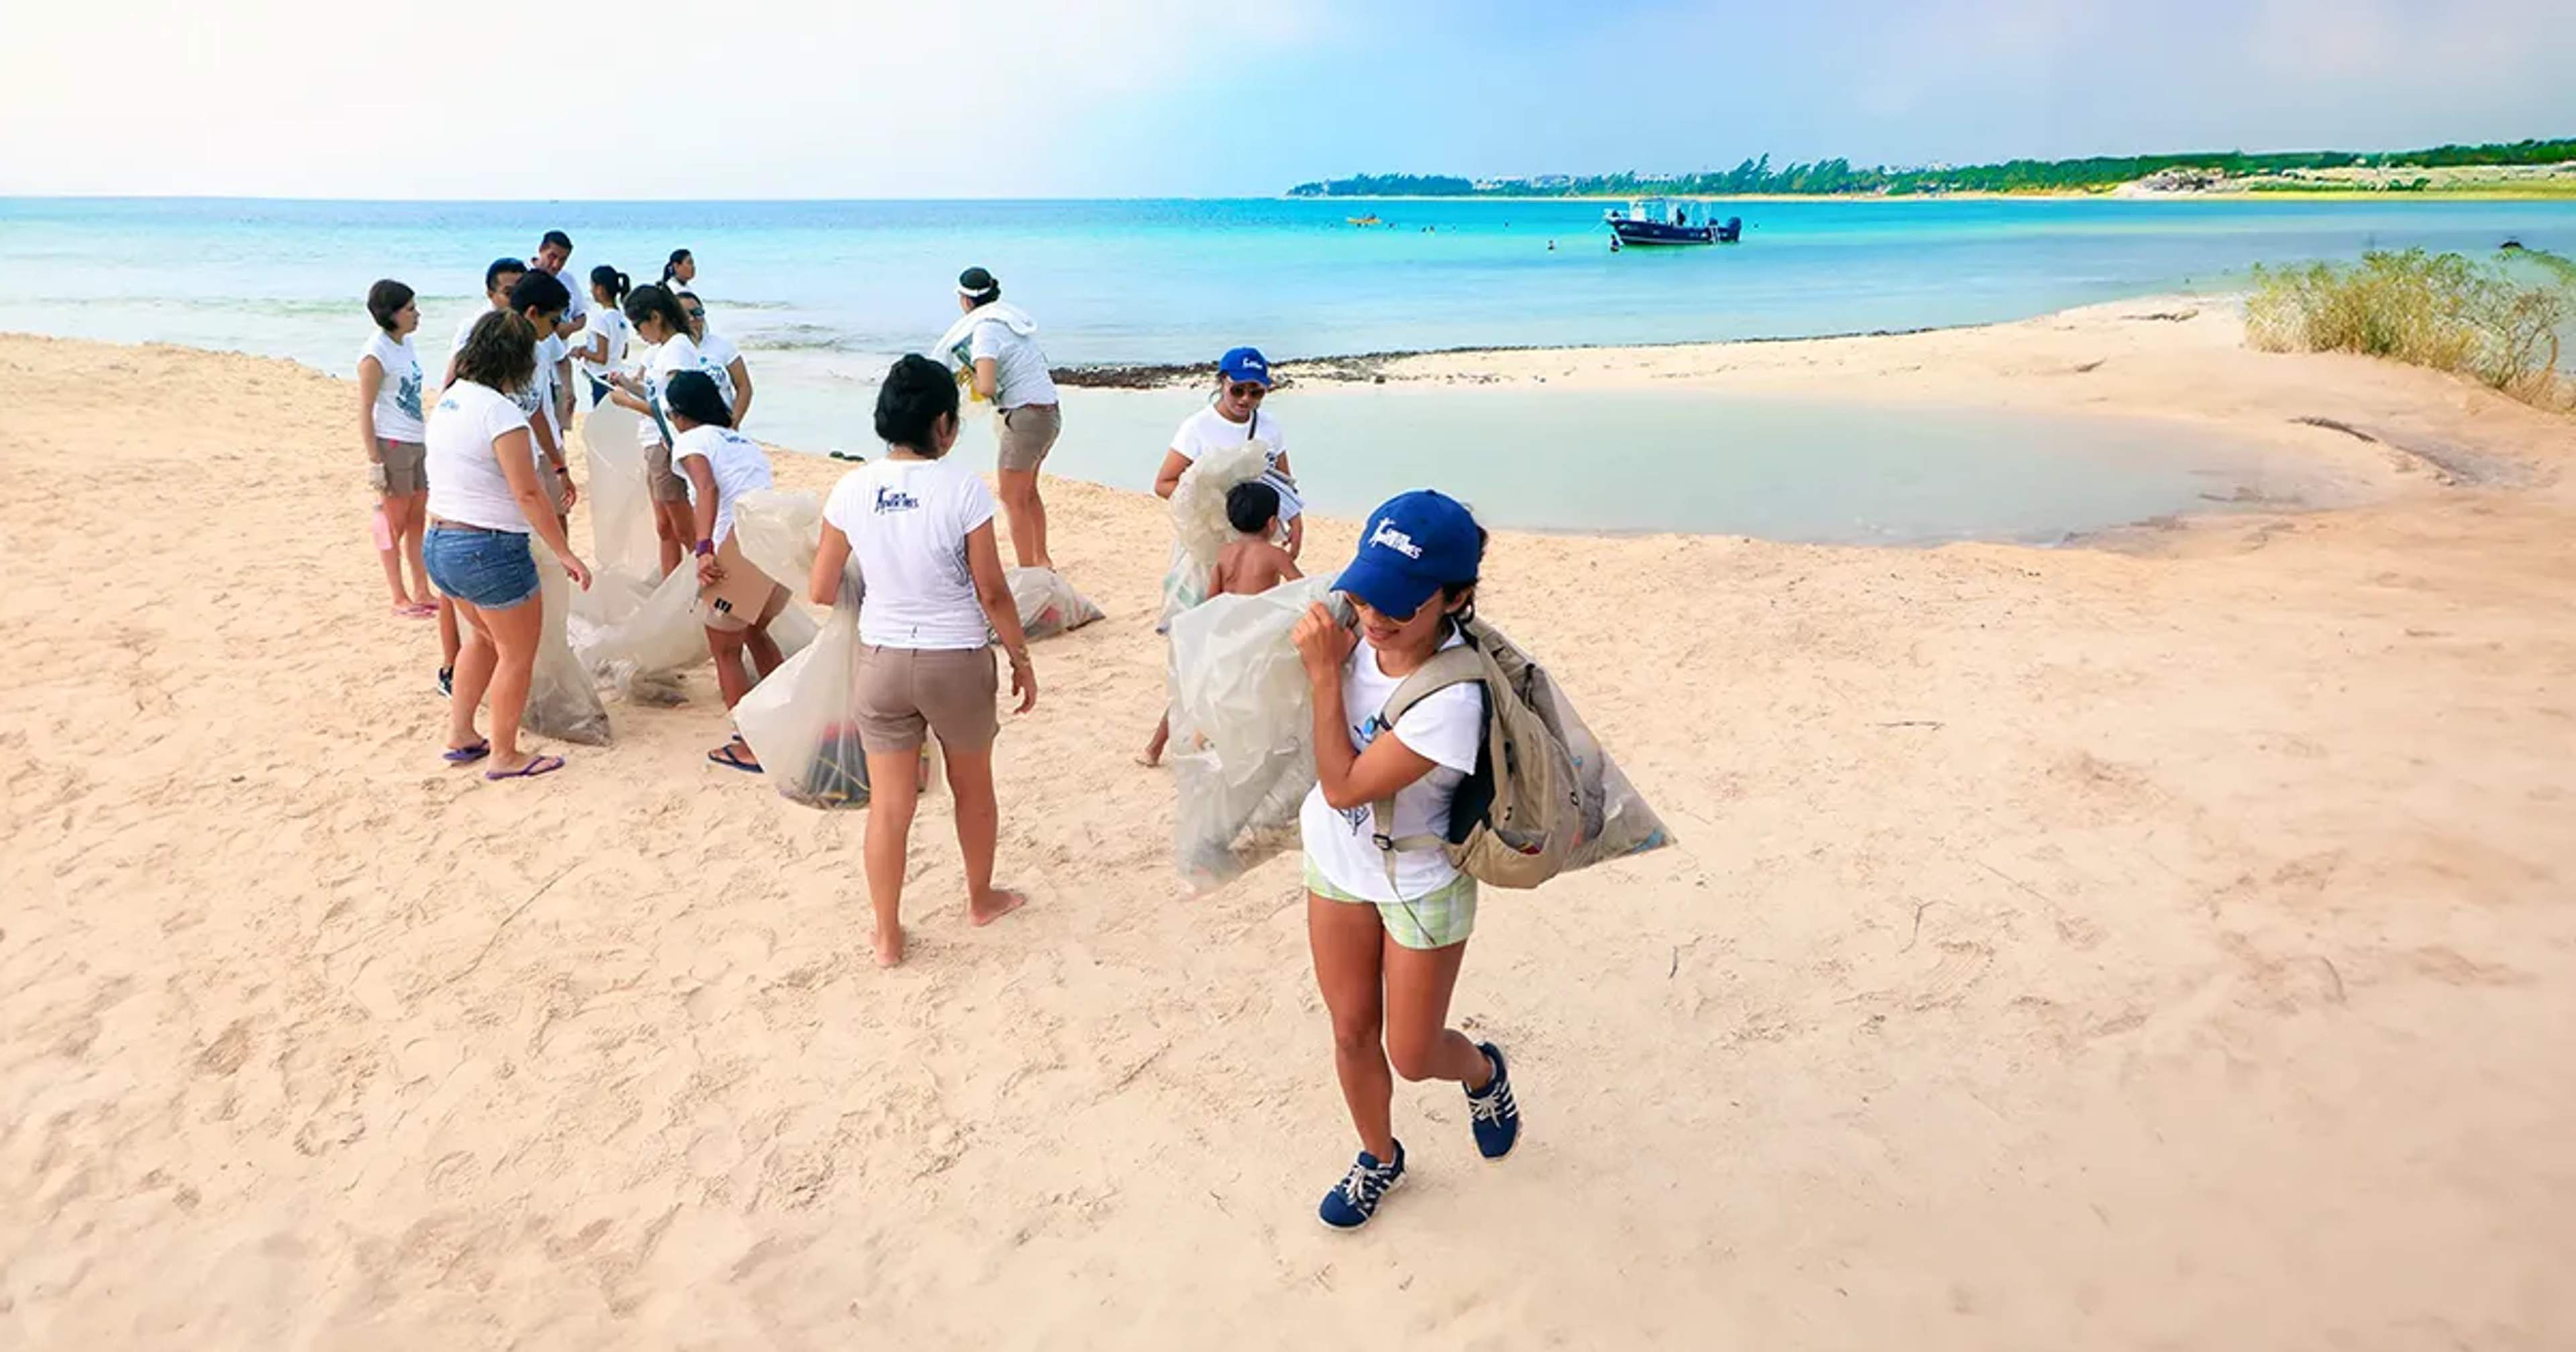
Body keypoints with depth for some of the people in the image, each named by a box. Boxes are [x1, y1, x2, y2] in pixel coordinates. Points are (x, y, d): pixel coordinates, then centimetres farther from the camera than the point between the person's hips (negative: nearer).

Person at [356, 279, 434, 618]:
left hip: (416, 443, 8)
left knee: (417, 522, 14)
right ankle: (400, 599, 12)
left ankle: (422, 592, 23)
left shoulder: (406, 343, 9)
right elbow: (365, 411, -15)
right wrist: (374, 461, -17)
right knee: (394, 525, 3)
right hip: (392, 445, -8)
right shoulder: (375, 354, -15)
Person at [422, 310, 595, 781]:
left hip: (439, 542, 9)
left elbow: (448, 476, 15)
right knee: (517, 654, 8)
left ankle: (460, 734, 33)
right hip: (490, 549, -9)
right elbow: (528, 494, -21)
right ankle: (505, 756, 19)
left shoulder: (449, 400, 8)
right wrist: (565, 554, -17)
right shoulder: (499, 410, -19)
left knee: (486, 636, 29)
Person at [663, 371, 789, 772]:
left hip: (743, 549, -7)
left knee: (725, 652, 11)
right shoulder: (746, 443, 26)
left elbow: (708, 489, -13)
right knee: (755, 631, 30)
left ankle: (749, 749, 14)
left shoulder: (690, 440, 6)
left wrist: (704, 550, -23)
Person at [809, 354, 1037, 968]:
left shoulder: (851, 490, -5)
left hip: (880, 659, 2)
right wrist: (1021, 658, 2)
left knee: (889, 804, 12)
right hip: (956, 661, -2)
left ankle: (887, 936, 22)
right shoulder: (964, 489, -16)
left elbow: (821, 592, 2)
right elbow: (993, 593, -11)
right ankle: (981, 899, 41)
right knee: (973, 788, 21)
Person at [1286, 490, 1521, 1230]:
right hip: (1336, 866, 5)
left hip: (1421, 889, -5)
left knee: (1412, 1055, 12)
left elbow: (1345, 785, -30)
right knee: (1351, 1032, 19)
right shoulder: (1353, 632, -17)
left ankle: (1484, 1072, 48)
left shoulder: (1451, 698, -35)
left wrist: (1324, 671, -29)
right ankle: (1379, 1158, 46)